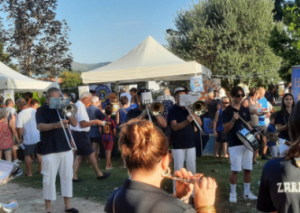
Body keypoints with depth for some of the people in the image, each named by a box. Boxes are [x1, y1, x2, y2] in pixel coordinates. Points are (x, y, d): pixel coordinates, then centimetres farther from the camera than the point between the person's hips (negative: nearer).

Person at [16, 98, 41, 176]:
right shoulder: (35, 111, 0)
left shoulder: (20, 114, -15)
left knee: (28, 155, 10)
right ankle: (40, 170, 24)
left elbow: (19, 128, -16)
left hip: (28, 138, -5)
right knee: (39, 154, 17)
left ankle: (29, 172, 16)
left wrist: (20, 137, -2)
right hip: (38, 137, 5)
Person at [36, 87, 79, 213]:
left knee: (67, 177, 8)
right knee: (49, 179, 0)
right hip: (49, 151, -4)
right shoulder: (41, 110, -2)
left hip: (66, 149, 5)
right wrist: (55, 125, -34)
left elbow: (75, 124, 6)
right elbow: (40, 126, -18)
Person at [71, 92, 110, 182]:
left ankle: (74, 176, 9)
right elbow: (83, 124, -21)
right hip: (81, 134, -10)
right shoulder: (81, 107, -18)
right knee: (91, 153, 0)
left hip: (76, 133, 10)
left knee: (79, 154, 11)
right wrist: (95, 122, -12)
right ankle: (99, 174, 10)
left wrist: (93, 122, 15)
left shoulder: (77, 105, 13)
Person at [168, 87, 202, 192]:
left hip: (190, 144, 4)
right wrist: (186, 121, -36)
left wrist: (192, 112, -15)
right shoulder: (172, 110, -4)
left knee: (192, 169, 9)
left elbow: (199, 123, -1)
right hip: (178, 145, -4)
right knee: (178, 170, 0)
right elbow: (174, 126, -19)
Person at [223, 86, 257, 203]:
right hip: (235, 144, -5)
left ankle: (247, 192, 20)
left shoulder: (245, 110, 11)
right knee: (235, 170, -3)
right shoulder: (227, 111, -6)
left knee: (248, 169, 9)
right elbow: (226, 129, -10)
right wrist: (233, 120, -25)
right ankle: (233, 193, 9)